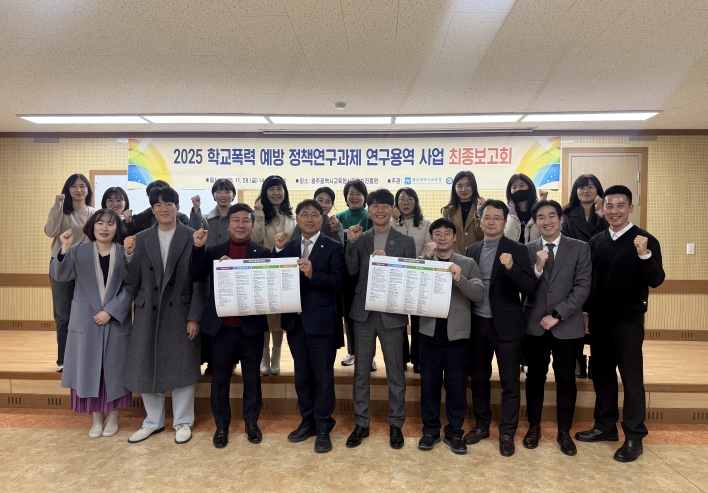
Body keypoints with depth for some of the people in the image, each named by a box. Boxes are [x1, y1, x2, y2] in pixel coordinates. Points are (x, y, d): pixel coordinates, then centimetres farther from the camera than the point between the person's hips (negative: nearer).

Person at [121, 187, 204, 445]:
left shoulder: (192, 238, -5)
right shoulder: (140, 239, 4)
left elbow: (199, 281, -7)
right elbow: (131, 280, 2)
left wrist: (194, 317, -11)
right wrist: (129, 254, -16)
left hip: (180, 313, -3)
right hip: (148, 313, 3)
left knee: (182, 368, 7)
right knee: (147, 368, 11)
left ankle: (183, 421, 25)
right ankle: (153, 421, 31)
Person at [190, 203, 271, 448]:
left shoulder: (262, 252, -1)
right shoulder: (213, 251, 5)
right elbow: (196, 276, -7)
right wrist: (198, 247, -17)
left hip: (251, 325, -1)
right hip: (221, 325, 1)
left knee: (252, 377, 13)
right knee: (220, 378, 12)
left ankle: (251, 422, 31)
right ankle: (221, 425, 29)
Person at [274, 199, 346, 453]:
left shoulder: (333, 247, -5)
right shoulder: (288, 245, 8)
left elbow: (338, 282, -15)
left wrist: (313, 274, -29)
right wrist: (278, 250, -12)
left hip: (321, 320, -5)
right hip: (295, 319, 5)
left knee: (323, 375, 4)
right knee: (301, 373, 16)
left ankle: (323, 428, 18)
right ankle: (307, 421, 31)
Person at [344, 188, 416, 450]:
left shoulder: (405, 241, 1)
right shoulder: (360, 239, 5)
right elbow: (351, 270, -7)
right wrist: (352, 242, -16)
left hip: (392, 314, -1)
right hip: (363, 312, 2)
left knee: (395, 372, 9)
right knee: (361, 371, 11)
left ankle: (396, 424, 26)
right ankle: (361, 423, 25)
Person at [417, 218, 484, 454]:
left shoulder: (468, 263, 3)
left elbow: (479, 294, -7)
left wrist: (459, 278, -24)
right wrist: (427, 257, -16)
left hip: (457, 333, 0)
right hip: (429, 332, 1)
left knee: (457, 386, 7)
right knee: (429, 385, 9)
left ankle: (454, 433, 22)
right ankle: (430, 430, 24)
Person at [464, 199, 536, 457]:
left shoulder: (516, 250, -6)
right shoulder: (472, 250, 7)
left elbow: (530, 288, -15)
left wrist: (511, 267, -29)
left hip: (506, 325, -4)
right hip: (478, 323, 4)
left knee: (509, 382, 7)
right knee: (478, 377, 15)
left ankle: (507, 433, 21)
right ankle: (482, 425, 33)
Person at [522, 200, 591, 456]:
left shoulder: (580, 248, -1)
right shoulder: (527, 250, 2)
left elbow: (583, 287, -7)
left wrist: (557, 314, -13)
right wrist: (537, 268, -21)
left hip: (567, 325, -1)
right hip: (534, 325, 1)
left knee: (566, 380, 8)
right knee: (535, 377, 10)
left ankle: (564, 432, 26)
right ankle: (534, 427, 27)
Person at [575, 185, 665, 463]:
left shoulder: (645, 241, -7)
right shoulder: (596, 241, 5)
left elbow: (656, 281, -15)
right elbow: (588, 278, 8)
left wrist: (644, 254, -31)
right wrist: (586, 311, 1)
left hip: (628, 321, -5)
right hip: (598, 319, 5)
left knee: (631, 378, 4)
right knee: (602, 374, 14)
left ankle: (634, 437, 17)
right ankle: (605, 426, 29)